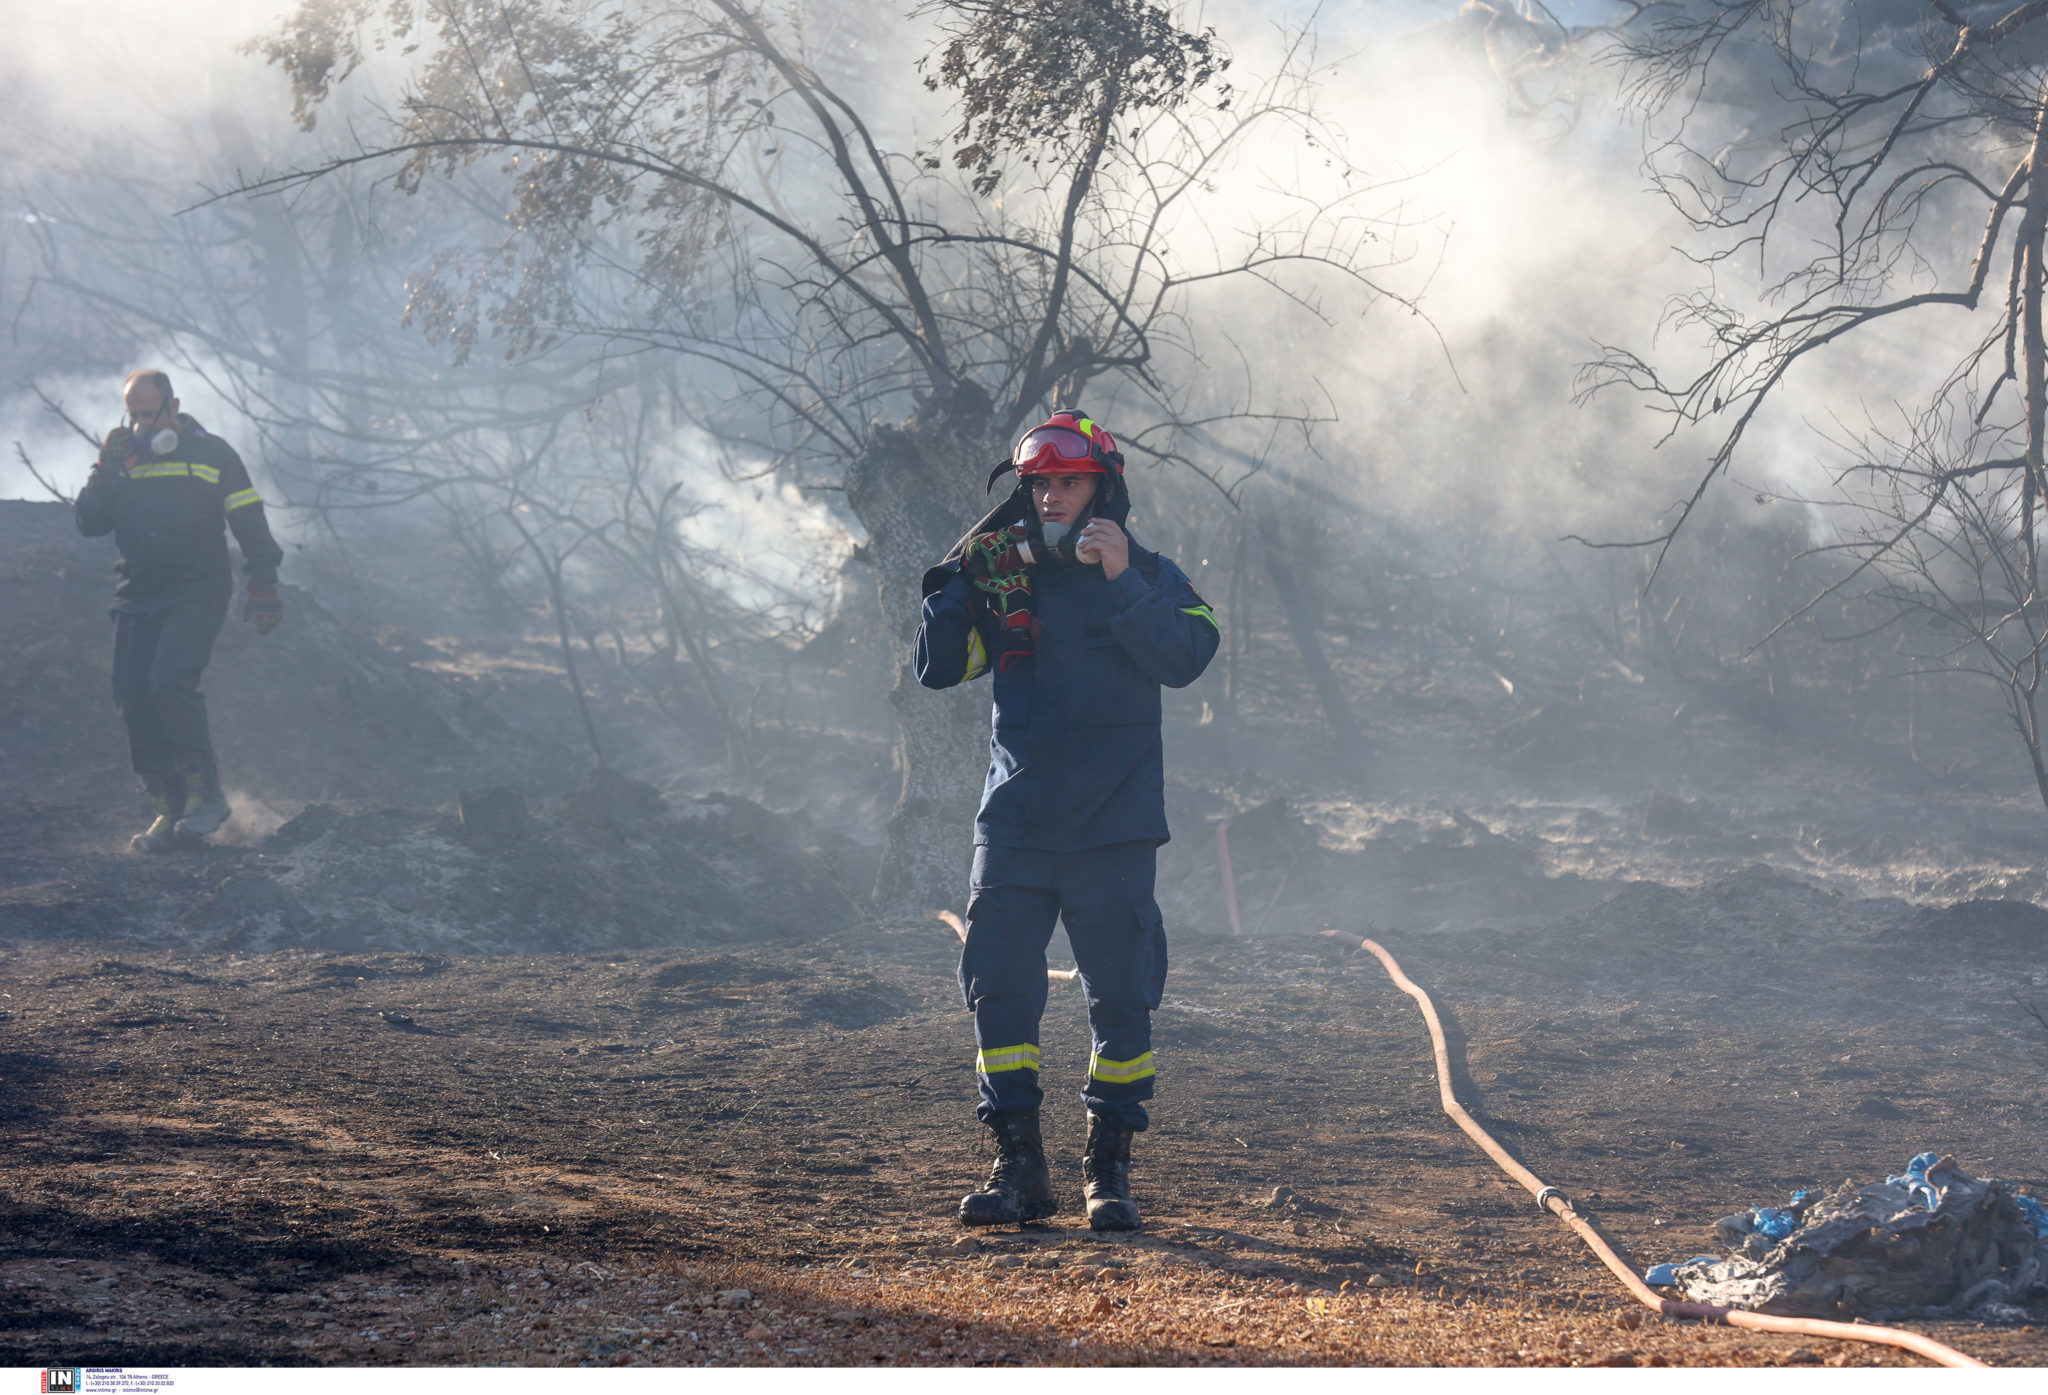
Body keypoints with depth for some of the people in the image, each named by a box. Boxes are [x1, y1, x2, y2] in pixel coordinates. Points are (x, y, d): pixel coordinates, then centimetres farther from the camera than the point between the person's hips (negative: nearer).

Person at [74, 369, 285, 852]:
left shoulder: (212, 454, 2)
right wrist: (107, 469, -9)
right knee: (134, 700, -3)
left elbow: (250, 523, 3)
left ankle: (206, 794, -16)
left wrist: (263, 588, -4)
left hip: (196, 593, -5)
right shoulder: (121, 456, 11)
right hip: (138, 597, 5)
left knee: (170, 680, -24)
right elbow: (89, 522, 4)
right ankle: (170, 811, 4)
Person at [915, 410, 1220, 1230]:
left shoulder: (1150, 580, 4)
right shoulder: (1004, 582, 10)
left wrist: (1119, 581, -20)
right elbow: (937, 667, 4)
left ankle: (1109, 1170, 8)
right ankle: (1018, 1165, 3)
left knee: (1121, 999, -1)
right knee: (999, 991, -4)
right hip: (1015, 824, 2)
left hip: (1112, 828, -2)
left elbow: (1185, 659, -14)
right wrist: (956, 582, -8)